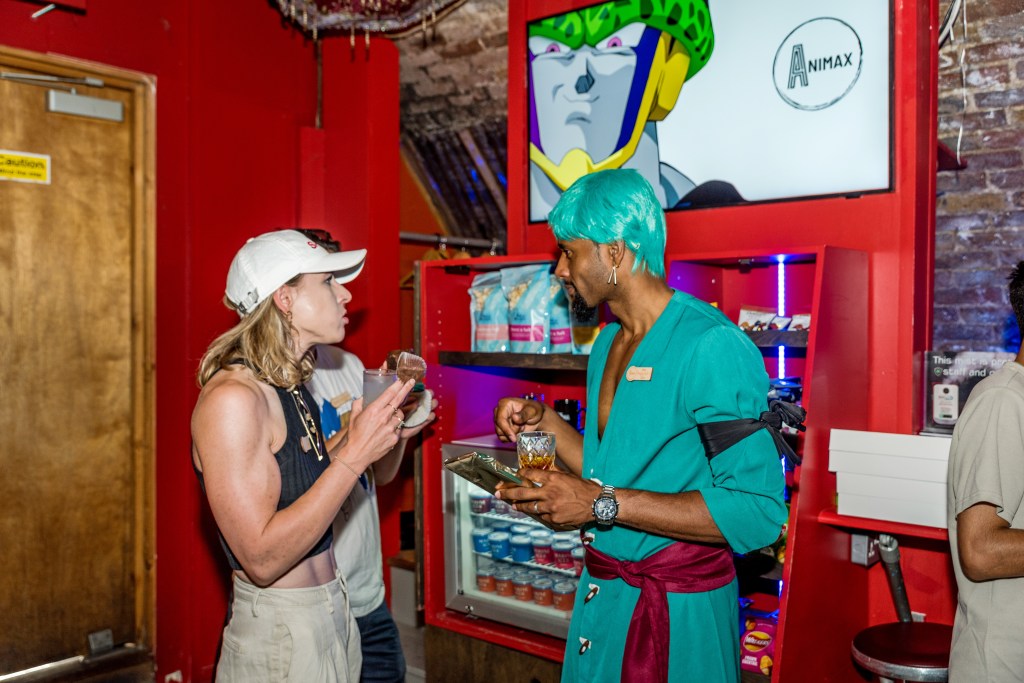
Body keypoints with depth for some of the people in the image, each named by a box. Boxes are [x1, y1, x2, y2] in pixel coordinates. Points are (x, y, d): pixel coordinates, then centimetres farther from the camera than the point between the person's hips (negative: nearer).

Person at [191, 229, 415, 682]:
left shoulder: (289, 388, 7)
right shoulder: (232, 397, -21)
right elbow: (262, 558, -25)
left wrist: (379, 420, 2)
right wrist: (355, 454, -26)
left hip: (333, 612, 9)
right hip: (279, 636, -9)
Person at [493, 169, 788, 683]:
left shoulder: (711, 346, -20)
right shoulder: (608, 343, 8)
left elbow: (756, 511, -26)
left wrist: (603, 504, -26)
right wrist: (544, 423, 1)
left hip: (678, 613, -7)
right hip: (603, 594, 8)